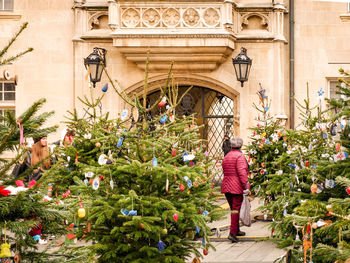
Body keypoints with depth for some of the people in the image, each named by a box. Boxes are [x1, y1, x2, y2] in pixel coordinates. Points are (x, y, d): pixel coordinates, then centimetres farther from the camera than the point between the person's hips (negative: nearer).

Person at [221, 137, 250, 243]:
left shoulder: (226, 157, 15)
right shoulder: (239, 156, -10)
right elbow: (242, 172, -19)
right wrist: (246, 185, -20)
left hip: (226, 187, 7)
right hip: (237, 187, -7)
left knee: (233, 209, 18)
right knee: (236, 209, -6)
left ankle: (236, 230, 29)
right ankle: (232, 233, -13)